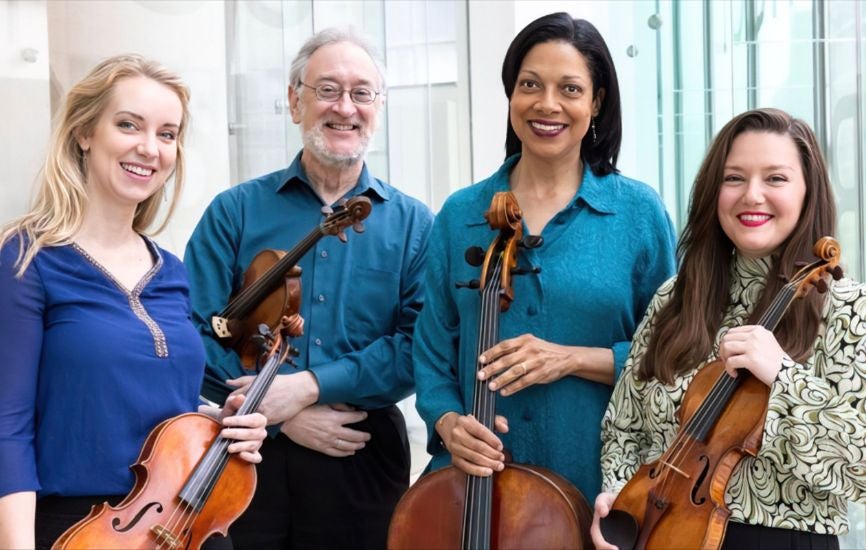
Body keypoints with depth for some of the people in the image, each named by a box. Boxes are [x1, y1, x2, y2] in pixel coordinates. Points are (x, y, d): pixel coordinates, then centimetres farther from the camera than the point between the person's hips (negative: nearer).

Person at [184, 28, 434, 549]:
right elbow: (195, 336, -5)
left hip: (365, 454, 1)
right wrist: (280, 416, -15)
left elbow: (421, 344, -7)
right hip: (252, 453, 0)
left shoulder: (413, 224, 2)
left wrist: (311, 385, -18)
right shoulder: (235, 211, 1)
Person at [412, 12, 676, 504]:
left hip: (601, 482, -1)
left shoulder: (639, 211, -3)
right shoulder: (460, 215, 2)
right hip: (479, 478, 2)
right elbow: (433, 353, 4)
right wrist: (448, 421, -15)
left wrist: (574, 358, -17)